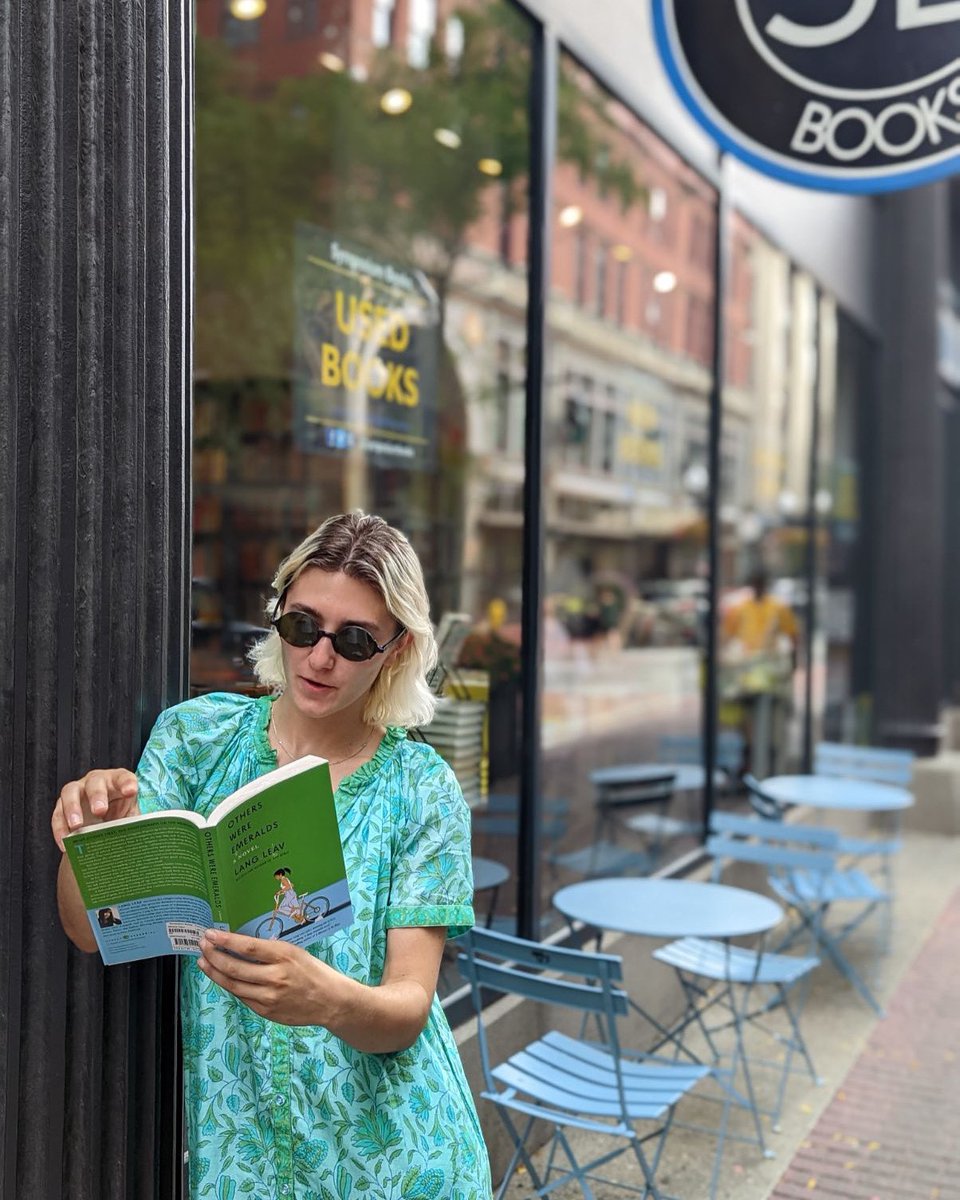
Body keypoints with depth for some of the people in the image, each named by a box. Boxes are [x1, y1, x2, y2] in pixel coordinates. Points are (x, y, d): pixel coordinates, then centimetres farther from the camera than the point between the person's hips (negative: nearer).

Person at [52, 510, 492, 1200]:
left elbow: (409, 1008, -14)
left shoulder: (422, 788, -10)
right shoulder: (197, 736, -6)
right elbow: (95, 930, -12)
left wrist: (330, 1000, -35)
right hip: (231, 1141, 1)